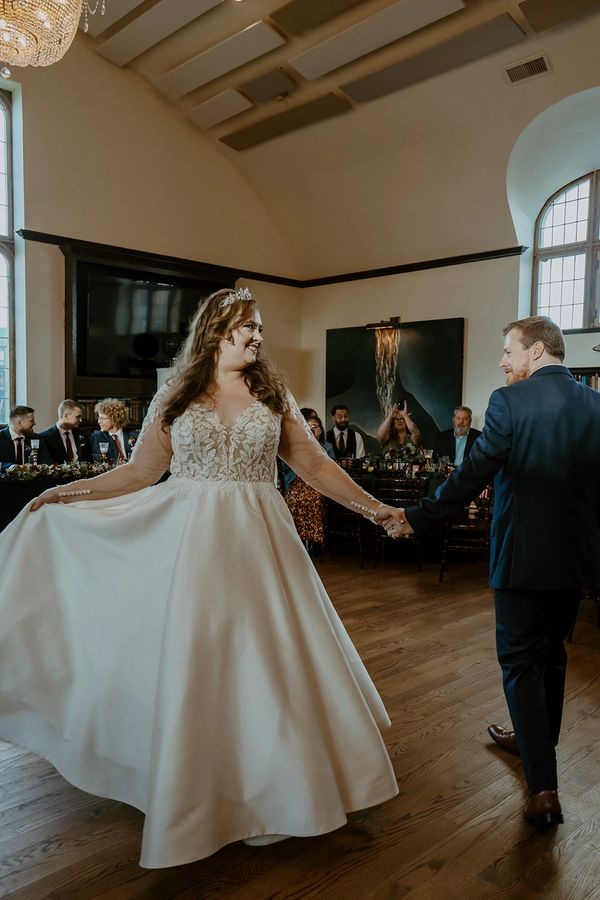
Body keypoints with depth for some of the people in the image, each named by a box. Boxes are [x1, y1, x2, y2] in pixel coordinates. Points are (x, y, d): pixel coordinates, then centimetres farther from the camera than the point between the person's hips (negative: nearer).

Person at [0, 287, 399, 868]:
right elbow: (140, 471, 4)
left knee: (269, 660, 6)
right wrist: (67, 492, -1)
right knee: (196, 668, 8)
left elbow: (315, 465, 6)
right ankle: (205, 794, 29)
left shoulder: (273, 396, 5)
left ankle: (269, 788, 27)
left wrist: (374, 508, 4)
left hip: (259, 543, 1)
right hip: (194, 544, -1)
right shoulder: (175, 399, 2)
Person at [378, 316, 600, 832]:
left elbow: (472, 475, -19)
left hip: (524, 555, -6)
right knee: (552, 655, 22)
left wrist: (416, 519, -10)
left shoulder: (510, 401, -14)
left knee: (521, 662, 6)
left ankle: (544, 787, 4)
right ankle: (537, 741, 42)